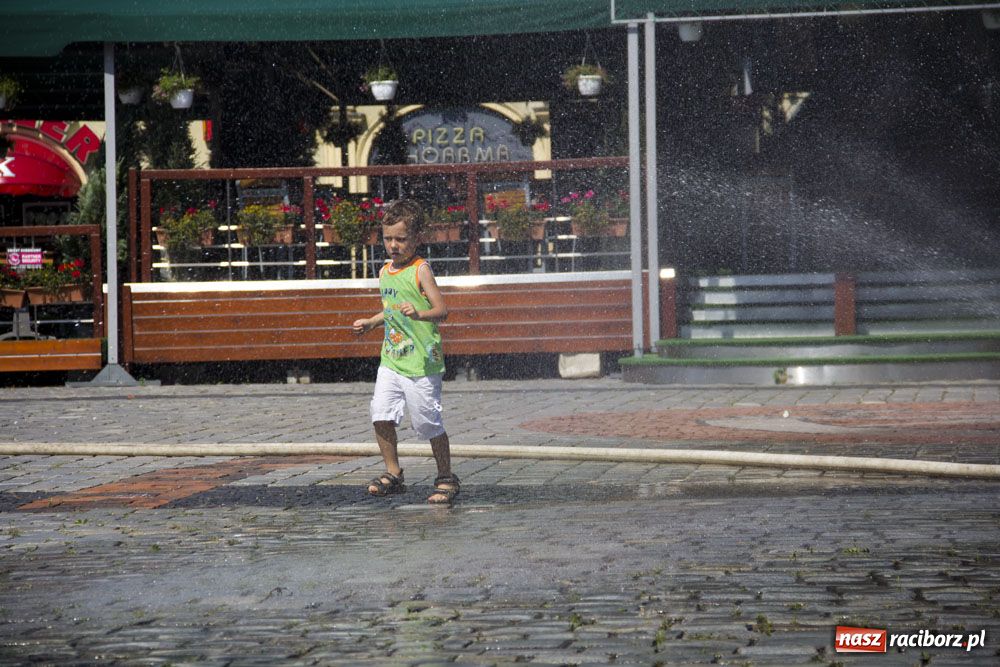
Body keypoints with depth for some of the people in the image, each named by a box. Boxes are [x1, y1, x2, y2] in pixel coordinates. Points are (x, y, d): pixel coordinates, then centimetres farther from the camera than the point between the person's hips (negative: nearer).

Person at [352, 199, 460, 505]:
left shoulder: (420, 270, -11)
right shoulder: (385, 272, 12)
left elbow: (441, 310, -19)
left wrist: (419, 314, -37)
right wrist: (370, 322, 18)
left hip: (421, 363, -7)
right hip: (391, 360, 7)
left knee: (428, 423, -1)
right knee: (381, 414, -2)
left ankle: (446, 478, 14)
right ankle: (392, 474, 12)